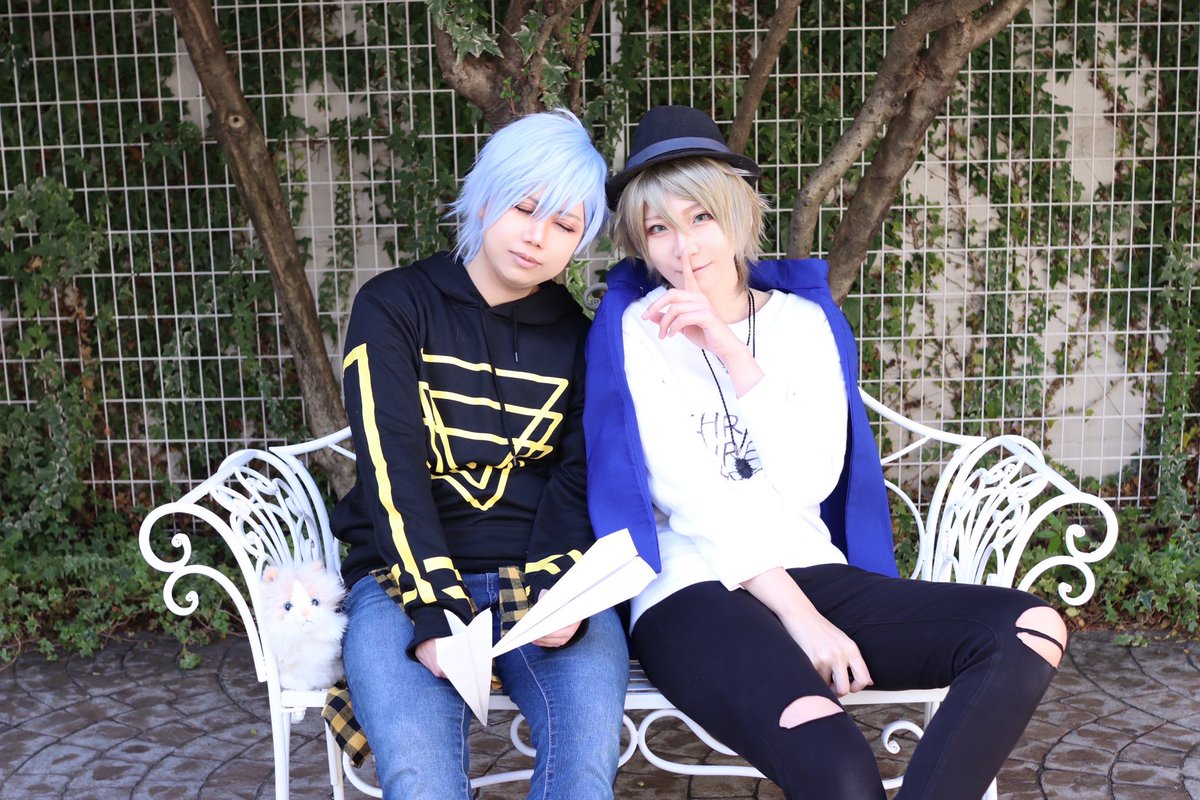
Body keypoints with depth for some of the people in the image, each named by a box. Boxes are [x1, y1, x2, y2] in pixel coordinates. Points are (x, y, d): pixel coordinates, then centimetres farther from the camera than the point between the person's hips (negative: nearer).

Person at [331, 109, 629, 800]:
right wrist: (435, 612, -20)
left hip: (542, 576, 2)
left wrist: (559, 588, -17)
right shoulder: (394, 307, 3)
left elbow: (578, 478, 3)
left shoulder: (576, 336, 13)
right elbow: (392, 468, -8)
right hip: (410, 574, -2)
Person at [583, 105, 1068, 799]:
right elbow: (690, 499, -8)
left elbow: (811, 480, -3)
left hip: (815, 573, 5)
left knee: (1032, 629, -17)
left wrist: (733, 354, -11)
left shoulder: (805, 320, 11)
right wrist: (800, 618, -15)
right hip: (693, 593, -5)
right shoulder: (633, 330, 2)